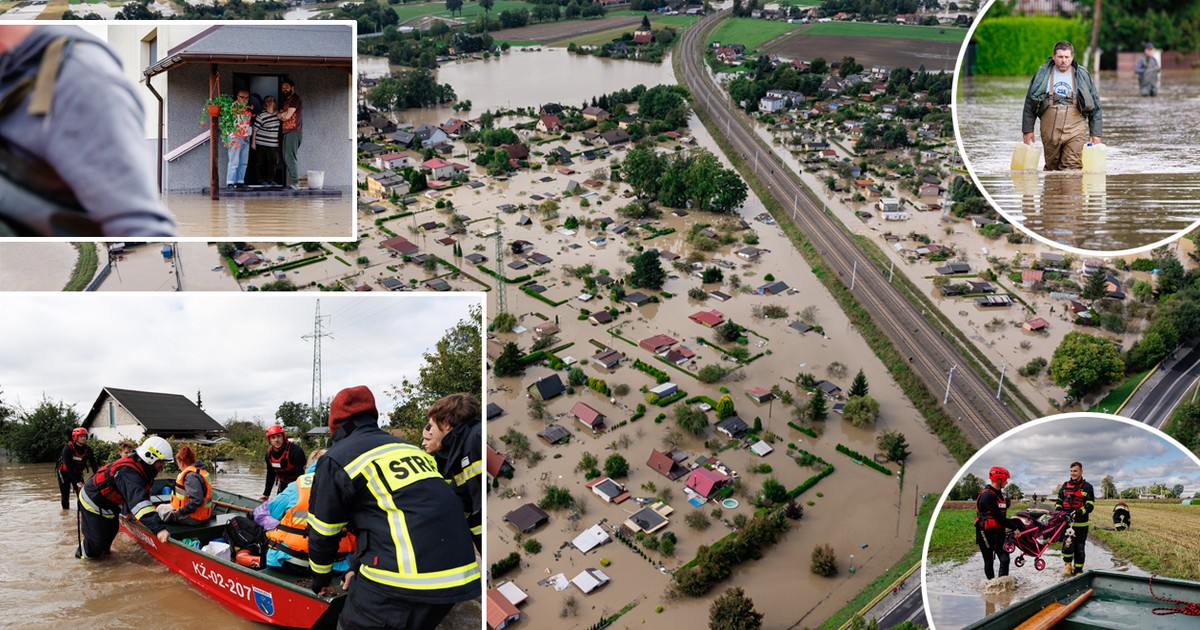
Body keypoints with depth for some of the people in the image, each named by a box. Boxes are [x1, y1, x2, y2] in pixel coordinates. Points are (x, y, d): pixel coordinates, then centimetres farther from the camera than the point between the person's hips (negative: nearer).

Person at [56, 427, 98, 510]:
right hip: (64, 472, -3)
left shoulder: (87, 449, -15)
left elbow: (93, 464, -18)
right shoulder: (68, 448, -27)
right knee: (65, 493, -5)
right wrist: (77, 482, -37)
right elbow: (69, 467, -31)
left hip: (77, 472, 3)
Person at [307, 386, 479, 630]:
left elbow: (322, 533, 12)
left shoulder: (336, 460, 4)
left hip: (403, 580, -6)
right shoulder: (410, 448, 23)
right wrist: (359, 568, 41)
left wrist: (320, 579, 31)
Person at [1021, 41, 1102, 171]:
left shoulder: (1082, 76, 8)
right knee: (1052, 167, 8)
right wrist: (1027, 130, 7)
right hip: (1050, 129, 1)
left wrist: (1095, 133, 8)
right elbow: (1030, 104, 11)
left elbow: (1095, 105, 12)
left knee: (1073, 167, -11)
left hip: (1075, 130, -1)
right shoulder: (1042, 75, 7)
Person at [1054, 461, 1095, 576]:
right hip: (1066, 522, 2)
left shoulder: (1087, 487, -1)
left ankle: (1078, 570, 17)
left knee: (1079, 548, 6)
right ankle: (1068, 565, 12)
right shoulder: (1065, 486, 12)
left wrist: (1078, 512, -21)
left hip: (1081, 524, -2)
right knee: (1067, 544, -9)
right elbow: (1059, 500, 20)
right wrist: (1058, 510, 1)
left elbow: (1090, 505, -7)